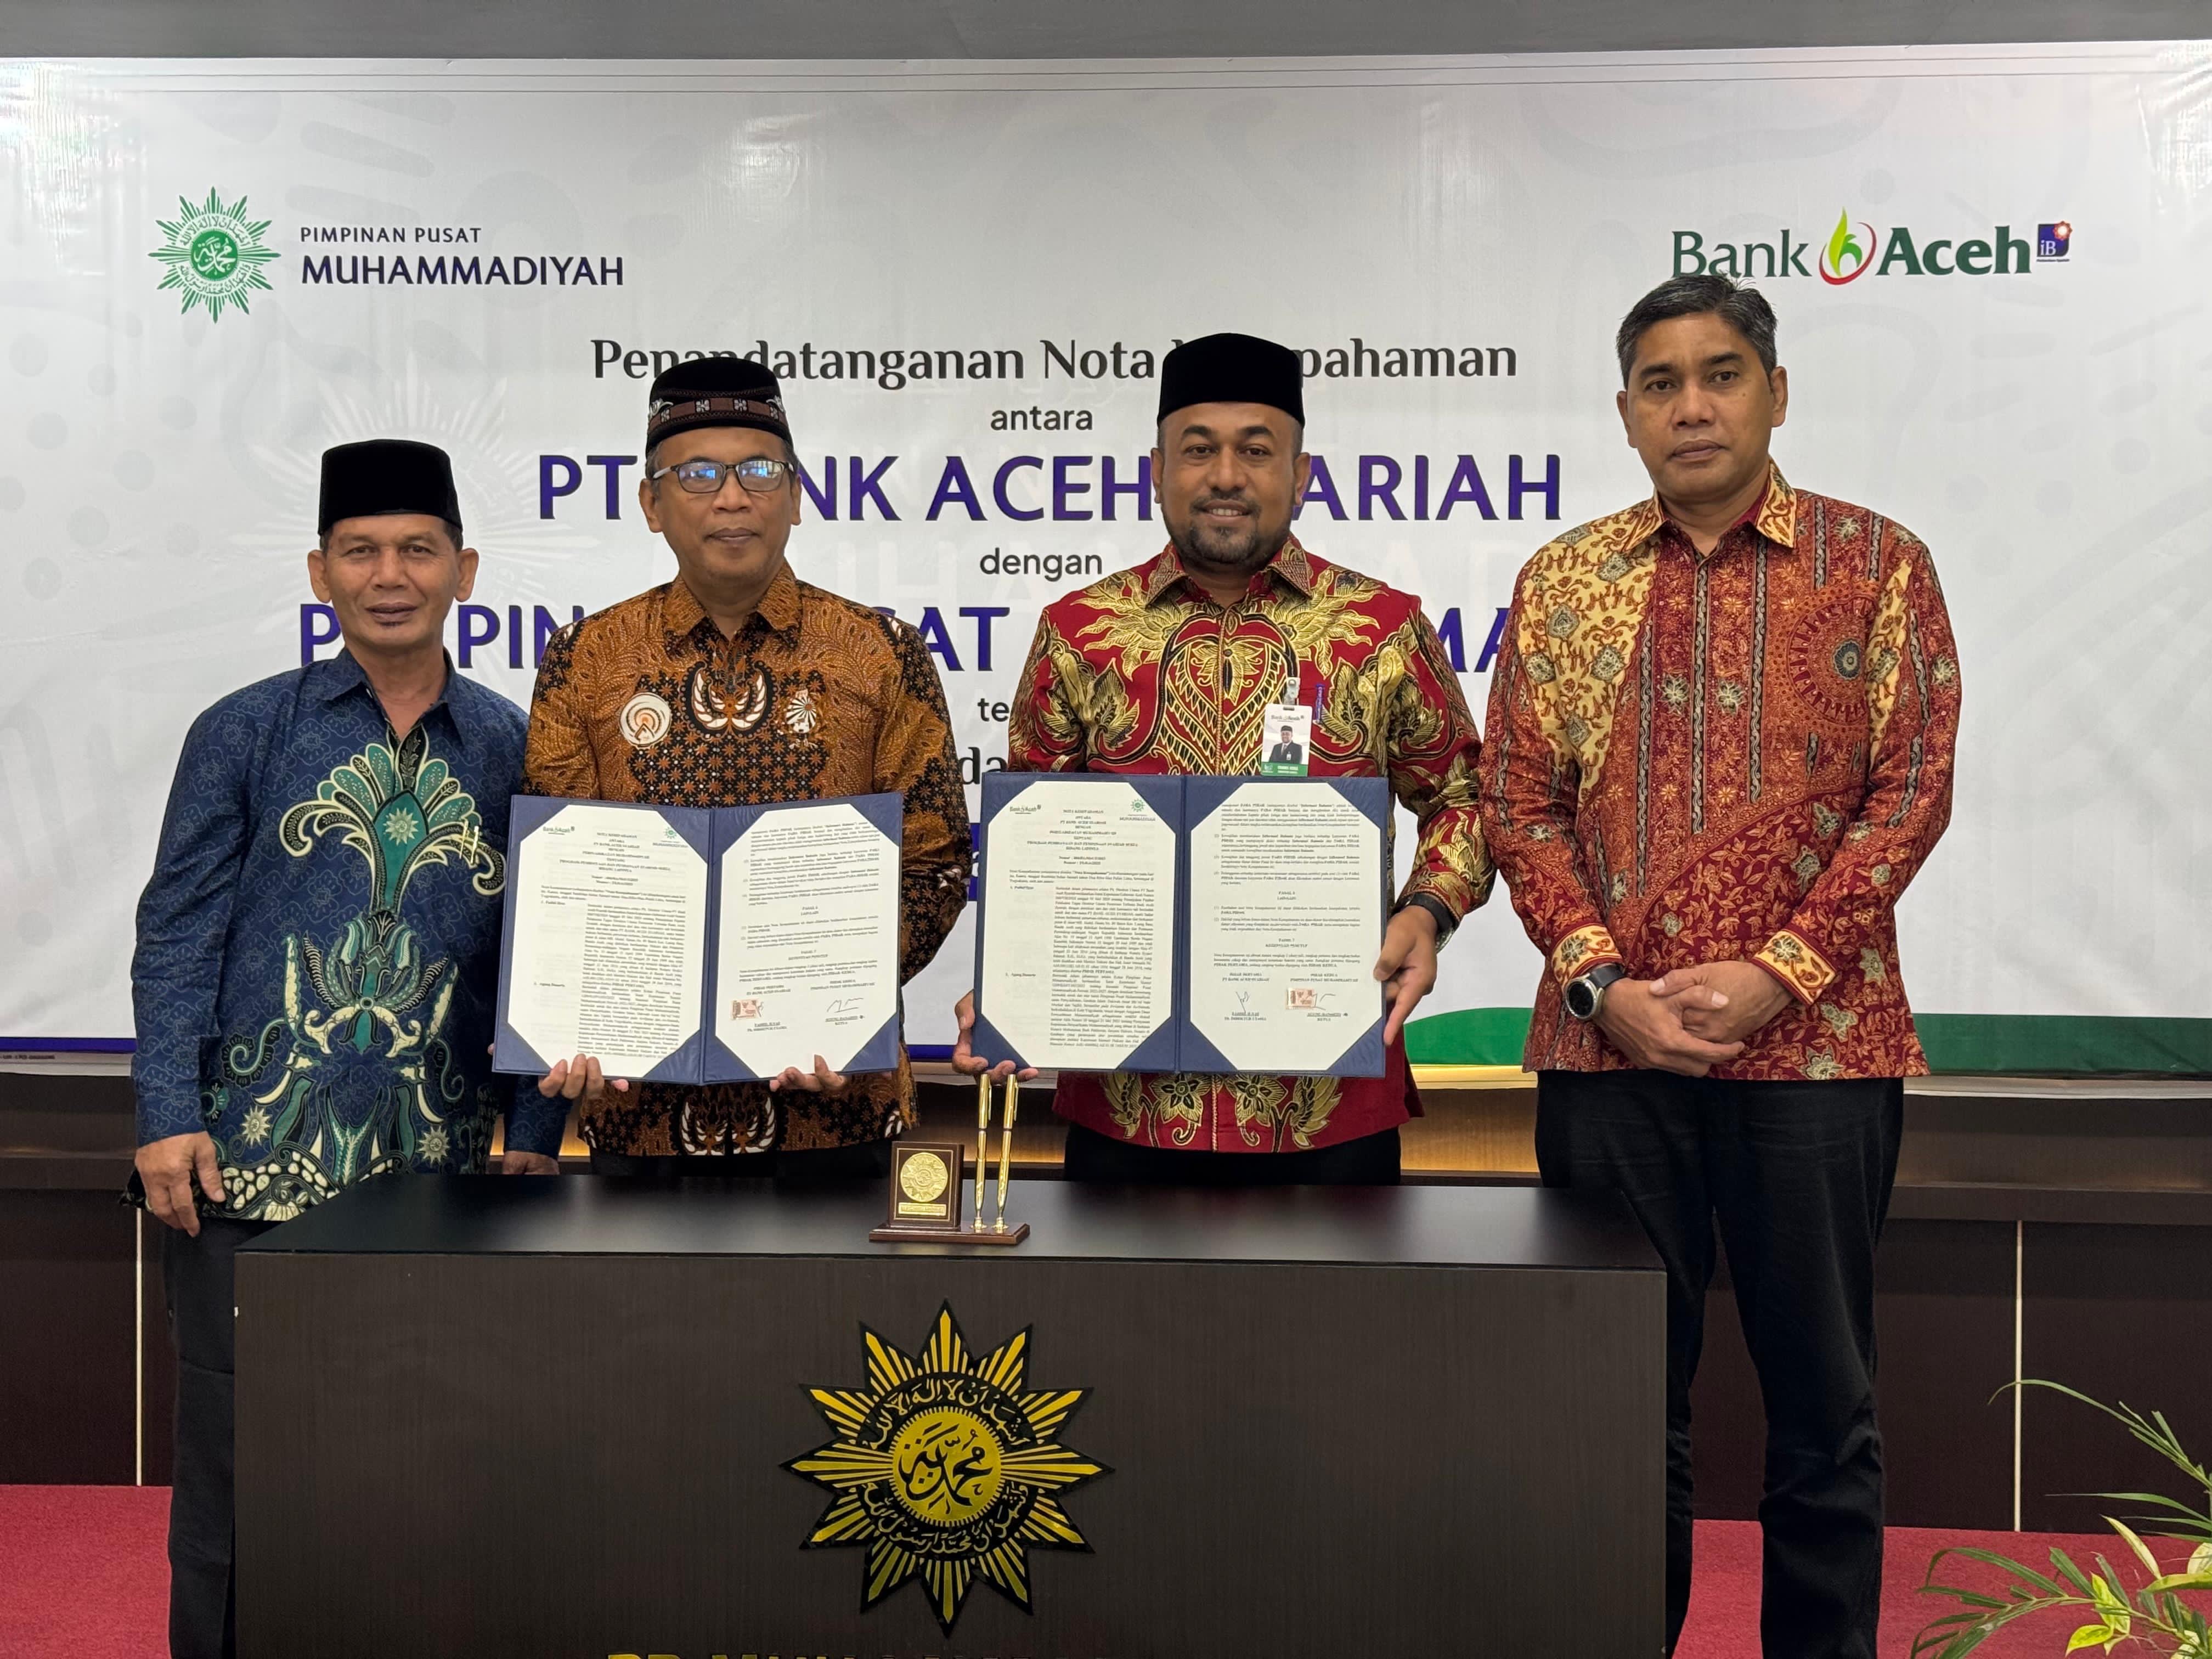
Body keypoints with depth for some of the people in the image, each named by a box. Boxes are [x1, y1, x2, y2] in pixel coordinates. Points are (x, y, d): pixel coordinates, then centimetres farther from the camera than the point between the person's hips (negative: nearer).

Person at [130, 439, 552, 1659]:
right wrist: (169, 1119, -6)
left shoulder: (511, 748, 6)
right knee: (233, 1448, 5)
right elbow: (176, 935, 2)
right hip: (252, 1160, -1)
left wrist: (534, 1131, 4)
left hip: (440, 1167, 1)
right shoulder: (243, 733, 4)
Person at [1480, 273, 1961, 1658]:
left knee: (1822, 1394, 9)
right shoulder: (1563, 581, 8)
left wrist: (1779, 975, -12)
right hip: (1609, 1049, 2)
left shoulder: (1878, 563, 3)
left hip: (1816, 1045, -1)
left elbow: (1910, 789, -3)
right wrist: (1602, 985, -8)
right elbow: (1520, 801, 4)